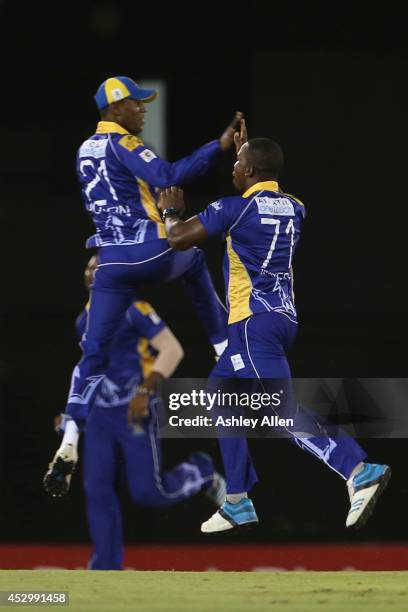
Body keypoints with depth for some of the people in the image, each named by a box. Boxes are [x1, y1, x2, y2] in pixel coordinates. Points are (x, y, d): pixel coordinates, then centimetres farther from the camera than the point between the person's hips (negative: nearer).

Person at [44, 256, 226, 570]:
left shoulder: (132, 309, -11)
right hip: (99, 414, 7)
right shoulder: (86, 318, 13)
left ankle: (201, 473, 22)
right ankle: (106, 569, 3)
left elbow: (173, 349, -15)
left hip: (134, 412, -7)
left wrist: (145, 391, -23)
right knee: (98, 491, -2)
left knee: (148, 491, -8)